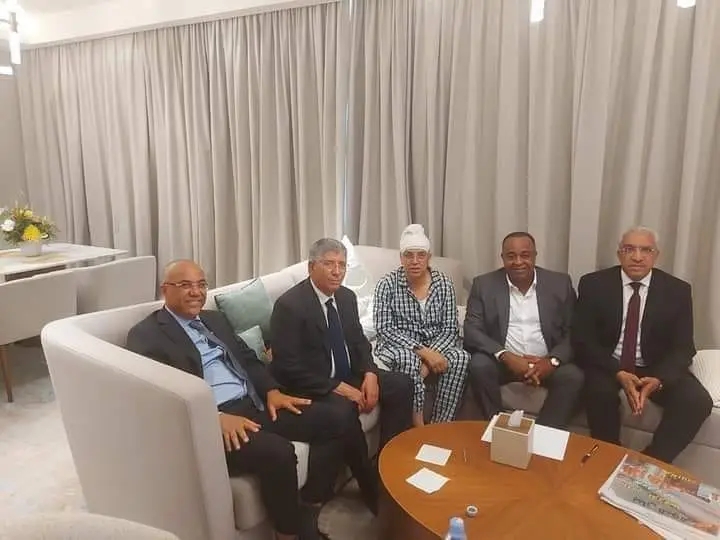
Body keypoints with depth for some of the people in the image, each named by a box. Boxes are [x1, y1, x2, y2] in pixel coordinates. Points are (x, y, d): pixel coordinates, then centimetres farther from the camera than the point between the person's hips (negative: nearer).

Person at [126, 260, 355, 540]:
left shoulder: (215, 319, 22)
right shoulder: (146, 335, -1)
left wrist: (272, 391, 1)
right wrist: (216, 417, -25)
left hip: (253, 404, 8)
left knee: (335, 421, -4)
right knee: (279, 452, -32)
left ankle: (308, 509, 8)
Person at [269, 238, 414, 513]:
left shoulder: (346, 297, 4)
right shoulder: (289, 304, -19)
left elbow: (359, 341, 12)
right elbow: (287, 366, -22)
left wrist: (369, 374, -9)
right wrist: (337, 388, -25)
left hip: (349, 375, 8)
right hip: (312, 385, -8)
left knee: (401, 385, -7)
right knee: (343, 409, -34)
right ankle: (372, 488, -12)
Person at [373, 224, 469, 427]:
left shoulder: (444, 283, 0)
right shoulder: (388, 284, -8)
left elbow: (450, 329, -3)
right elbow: (384, 329, -15)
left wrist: (429, 356, -20)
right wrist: (422, 351, -25)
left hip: (435, 348, 3)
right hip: (398, 347, -2)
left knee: (460, 357, -27)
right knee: (408, 360, -36)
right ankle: (418, 427, -21)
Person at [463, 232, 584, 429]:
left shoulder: (560, 283, 2)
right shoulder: (484, 284, -1)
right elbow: (472, 331, -7)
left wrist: (552, 361, -19)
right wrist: (506, 356, -23)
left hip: (546, 363, 1)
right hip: (502, 360, -1)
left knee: (573, 376, -26)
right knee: (479, 366, -29)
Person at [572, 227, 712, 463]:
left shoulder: (678, 290, -2)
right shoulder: (593, 284, -7)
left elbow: (683, 347, -4)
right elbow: (583, 339, -9)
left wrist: (658, 379, -24)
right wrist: (618, 373, -24)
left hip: (657, 369, 2)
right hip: (608, 365, -2)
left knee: (698, 401, -23)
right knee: (600, 391, -33)